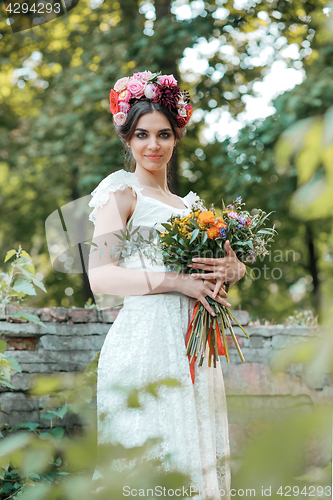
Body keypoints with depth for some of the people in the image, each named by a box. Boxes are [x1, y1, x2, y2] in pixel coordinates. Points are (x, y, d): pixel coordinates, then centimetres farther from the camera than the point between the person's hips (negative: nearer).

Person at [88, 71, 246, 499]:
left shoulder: (187, 203, 20)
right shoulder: (121, 193, 0)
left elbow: (232, 259, 16)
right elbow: (100, 277, -12)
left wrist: (229, 268, -8)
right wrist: (176, 281, -17)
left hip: (192, 343, 7)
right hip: (147, 339, -7)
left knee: (196, 454, 7)